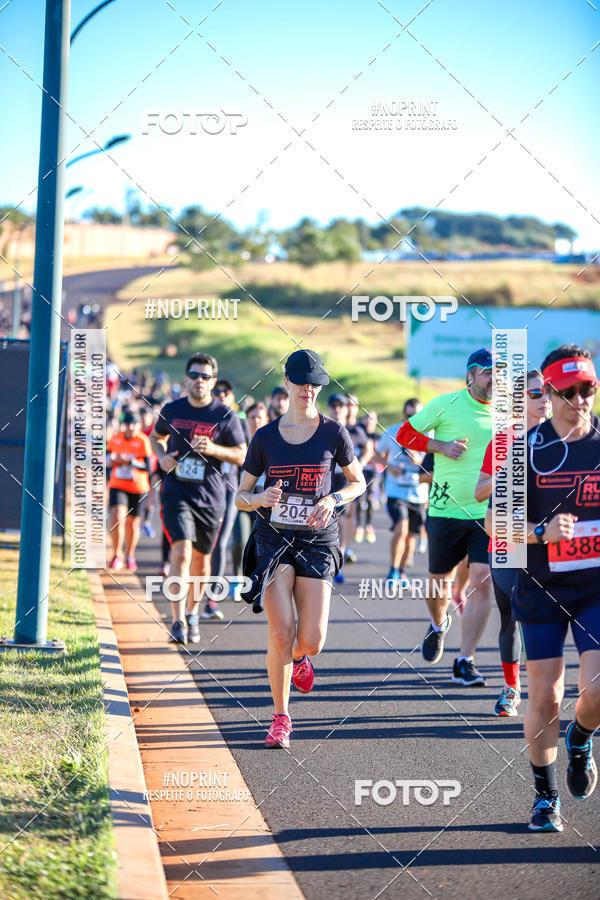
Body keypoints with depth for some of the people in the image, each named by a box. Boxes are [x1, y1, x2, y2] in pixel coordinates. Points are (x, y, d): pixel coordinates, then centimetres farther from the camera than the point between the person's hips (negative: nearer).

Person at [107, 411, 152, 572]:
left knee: (133, 524, 8)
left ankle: (130, 556, 29)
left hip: (138, 487, -1)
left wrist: (131, 462, -29)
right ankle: (117, 555, -6)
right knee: (117, 518, -18)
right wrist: (114, 459, -9)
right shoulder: (115, 439, 2)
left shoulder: (143, 441, -9)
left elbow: (148, 468, -14)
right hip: (117, 486, 1)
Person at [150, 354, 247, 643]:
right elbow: (156, 437, 22)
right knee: (181, 553, -17)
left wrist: (213, 449, -17)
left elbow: (241, 456, 0)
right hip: (176, 493, -1)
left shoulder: (225, 415, -3)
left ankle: (192, 614, 33)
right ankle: (178, 623, -18)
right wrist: (162, 457, 0)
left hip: (210, 497, 1)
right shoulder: (171, 410, 3)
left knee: (201, 559, 12)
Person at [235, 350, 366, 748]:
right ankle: (281, 718, 2)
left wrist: (333, 500, -8)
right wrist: (259, 499, -16)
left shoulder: (333, 432, 0)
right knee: (281, 632, -13)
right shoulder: (266, 437, 2)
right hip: (273, 539, 0)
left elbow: (358, 482, 12)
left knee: (311, 641, -8)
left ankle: (299, 659, 31)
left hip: (318, 541, 0)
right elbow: (240, 497, 7)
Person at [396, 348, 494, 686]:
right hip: (446, 509, -1)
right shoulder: (446, 404, -3)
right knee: (439, 580, 11)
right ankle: (438, 625, 46)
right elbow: (405, 434, 2)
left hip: (488, 514, 1)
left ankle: (465, 662, -4)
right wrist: (441, 446, -12)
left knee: (483, 581, -12)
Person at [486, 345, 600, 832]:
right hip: (542, 588, 0)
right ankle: (545, 796, 20)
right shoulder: (529, 448, -4)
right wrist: (541, 531, -19)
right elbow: (495, 523, -3)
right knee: (545, 698, 2)